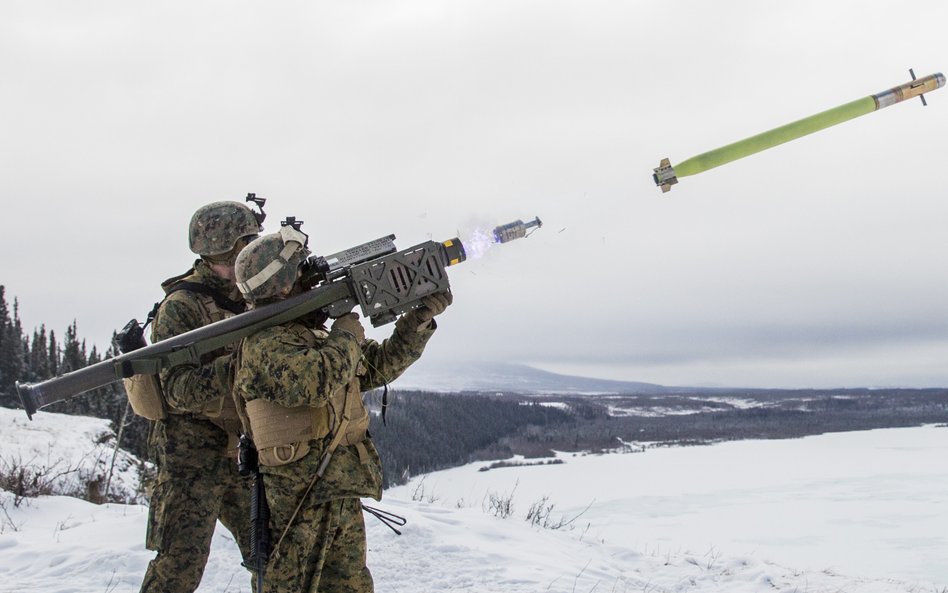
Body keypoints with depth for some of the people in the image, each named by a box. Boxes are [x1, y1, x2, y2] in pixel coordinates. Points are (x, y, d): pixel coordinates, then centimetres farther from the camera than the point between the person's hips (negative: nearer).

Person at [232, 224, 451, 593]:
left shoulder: (313, 336, 15)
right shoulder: (263, 344, -14)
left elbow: (380, 365, 19)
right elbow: (318, 381, -31)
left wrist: (422, 317, 9)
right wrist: (347, 334, -13)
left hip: (341, 492, 9)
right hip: (305, 496, -9)